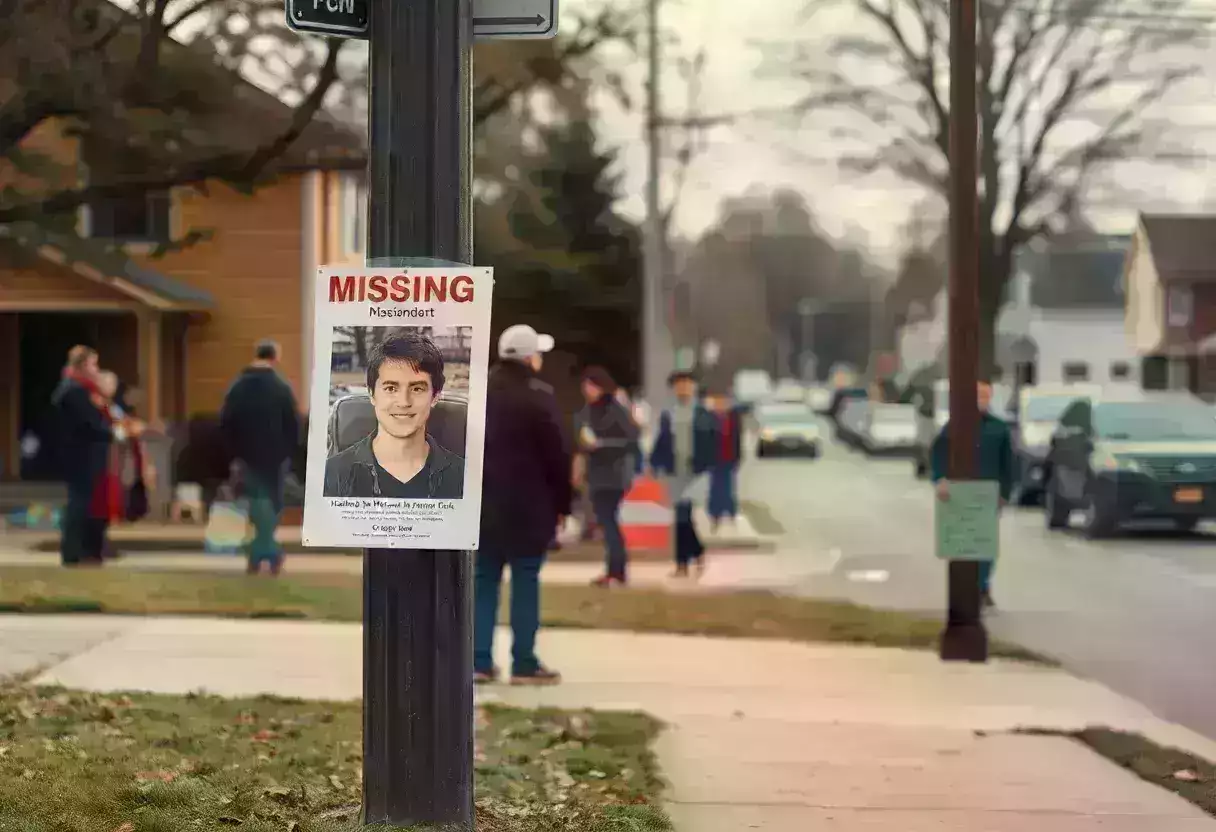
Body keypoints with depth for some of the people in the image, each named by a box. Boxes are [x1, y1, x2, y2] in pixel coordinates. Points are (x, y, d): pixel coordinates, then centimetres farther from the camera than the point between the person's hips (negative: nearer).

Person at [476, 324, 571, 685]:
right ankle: (524, 663, -3)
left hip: (485, 503, 6)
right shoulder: (538, 396, -10)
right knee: (526, 582, -2)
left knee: (484, 580, 9)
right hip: (528, 505, -6)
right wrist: (562, 503, -3)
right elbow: (556, 454, -11)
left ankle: (480, 661, 5)